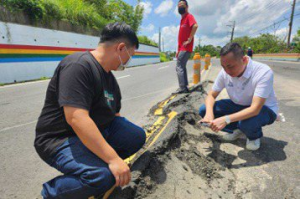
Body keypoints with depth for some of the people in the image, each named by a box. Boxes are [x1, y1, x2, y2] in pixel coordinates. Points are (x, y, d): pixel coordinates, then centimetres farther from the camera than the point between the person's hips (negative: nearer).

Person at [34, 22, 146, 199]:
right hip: (60, 140, -8)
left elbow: (115, 114, 14)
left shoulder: (110, 78, 7)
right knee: (104, 176, -29)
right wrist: (113, 158, -31)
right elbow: (76, 118, -32)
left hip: (97, 130, 8)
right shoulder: (78, 65, -22)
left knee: (137, 136, -1)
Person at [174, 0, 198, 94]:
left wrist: (189, 39, -21)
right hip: (182, 48, 9)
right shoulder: (182, 19, 22)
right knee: (182, 67, 10)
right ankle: (185, 87, 15)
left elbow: (195, 26, -26)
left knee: (179, 67, -11)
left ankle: (182, 88, -8)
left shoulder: (189, 16, -5)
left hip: (186, 48, -9)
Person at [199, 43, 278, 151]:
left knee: (246, 123, -40)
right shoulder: (225, 72, -17)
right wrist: (209, 114, -30)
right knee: (204, 110, -13)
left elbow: (255, 109, -37)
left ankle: (255, 136, 1)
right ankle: (237, 129, 8)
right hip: (238, 105, 5)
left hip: (263, 109, -4)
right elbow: (211, 95, -9)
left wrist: (226, 119, -50)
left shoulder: (263, 72, -31)